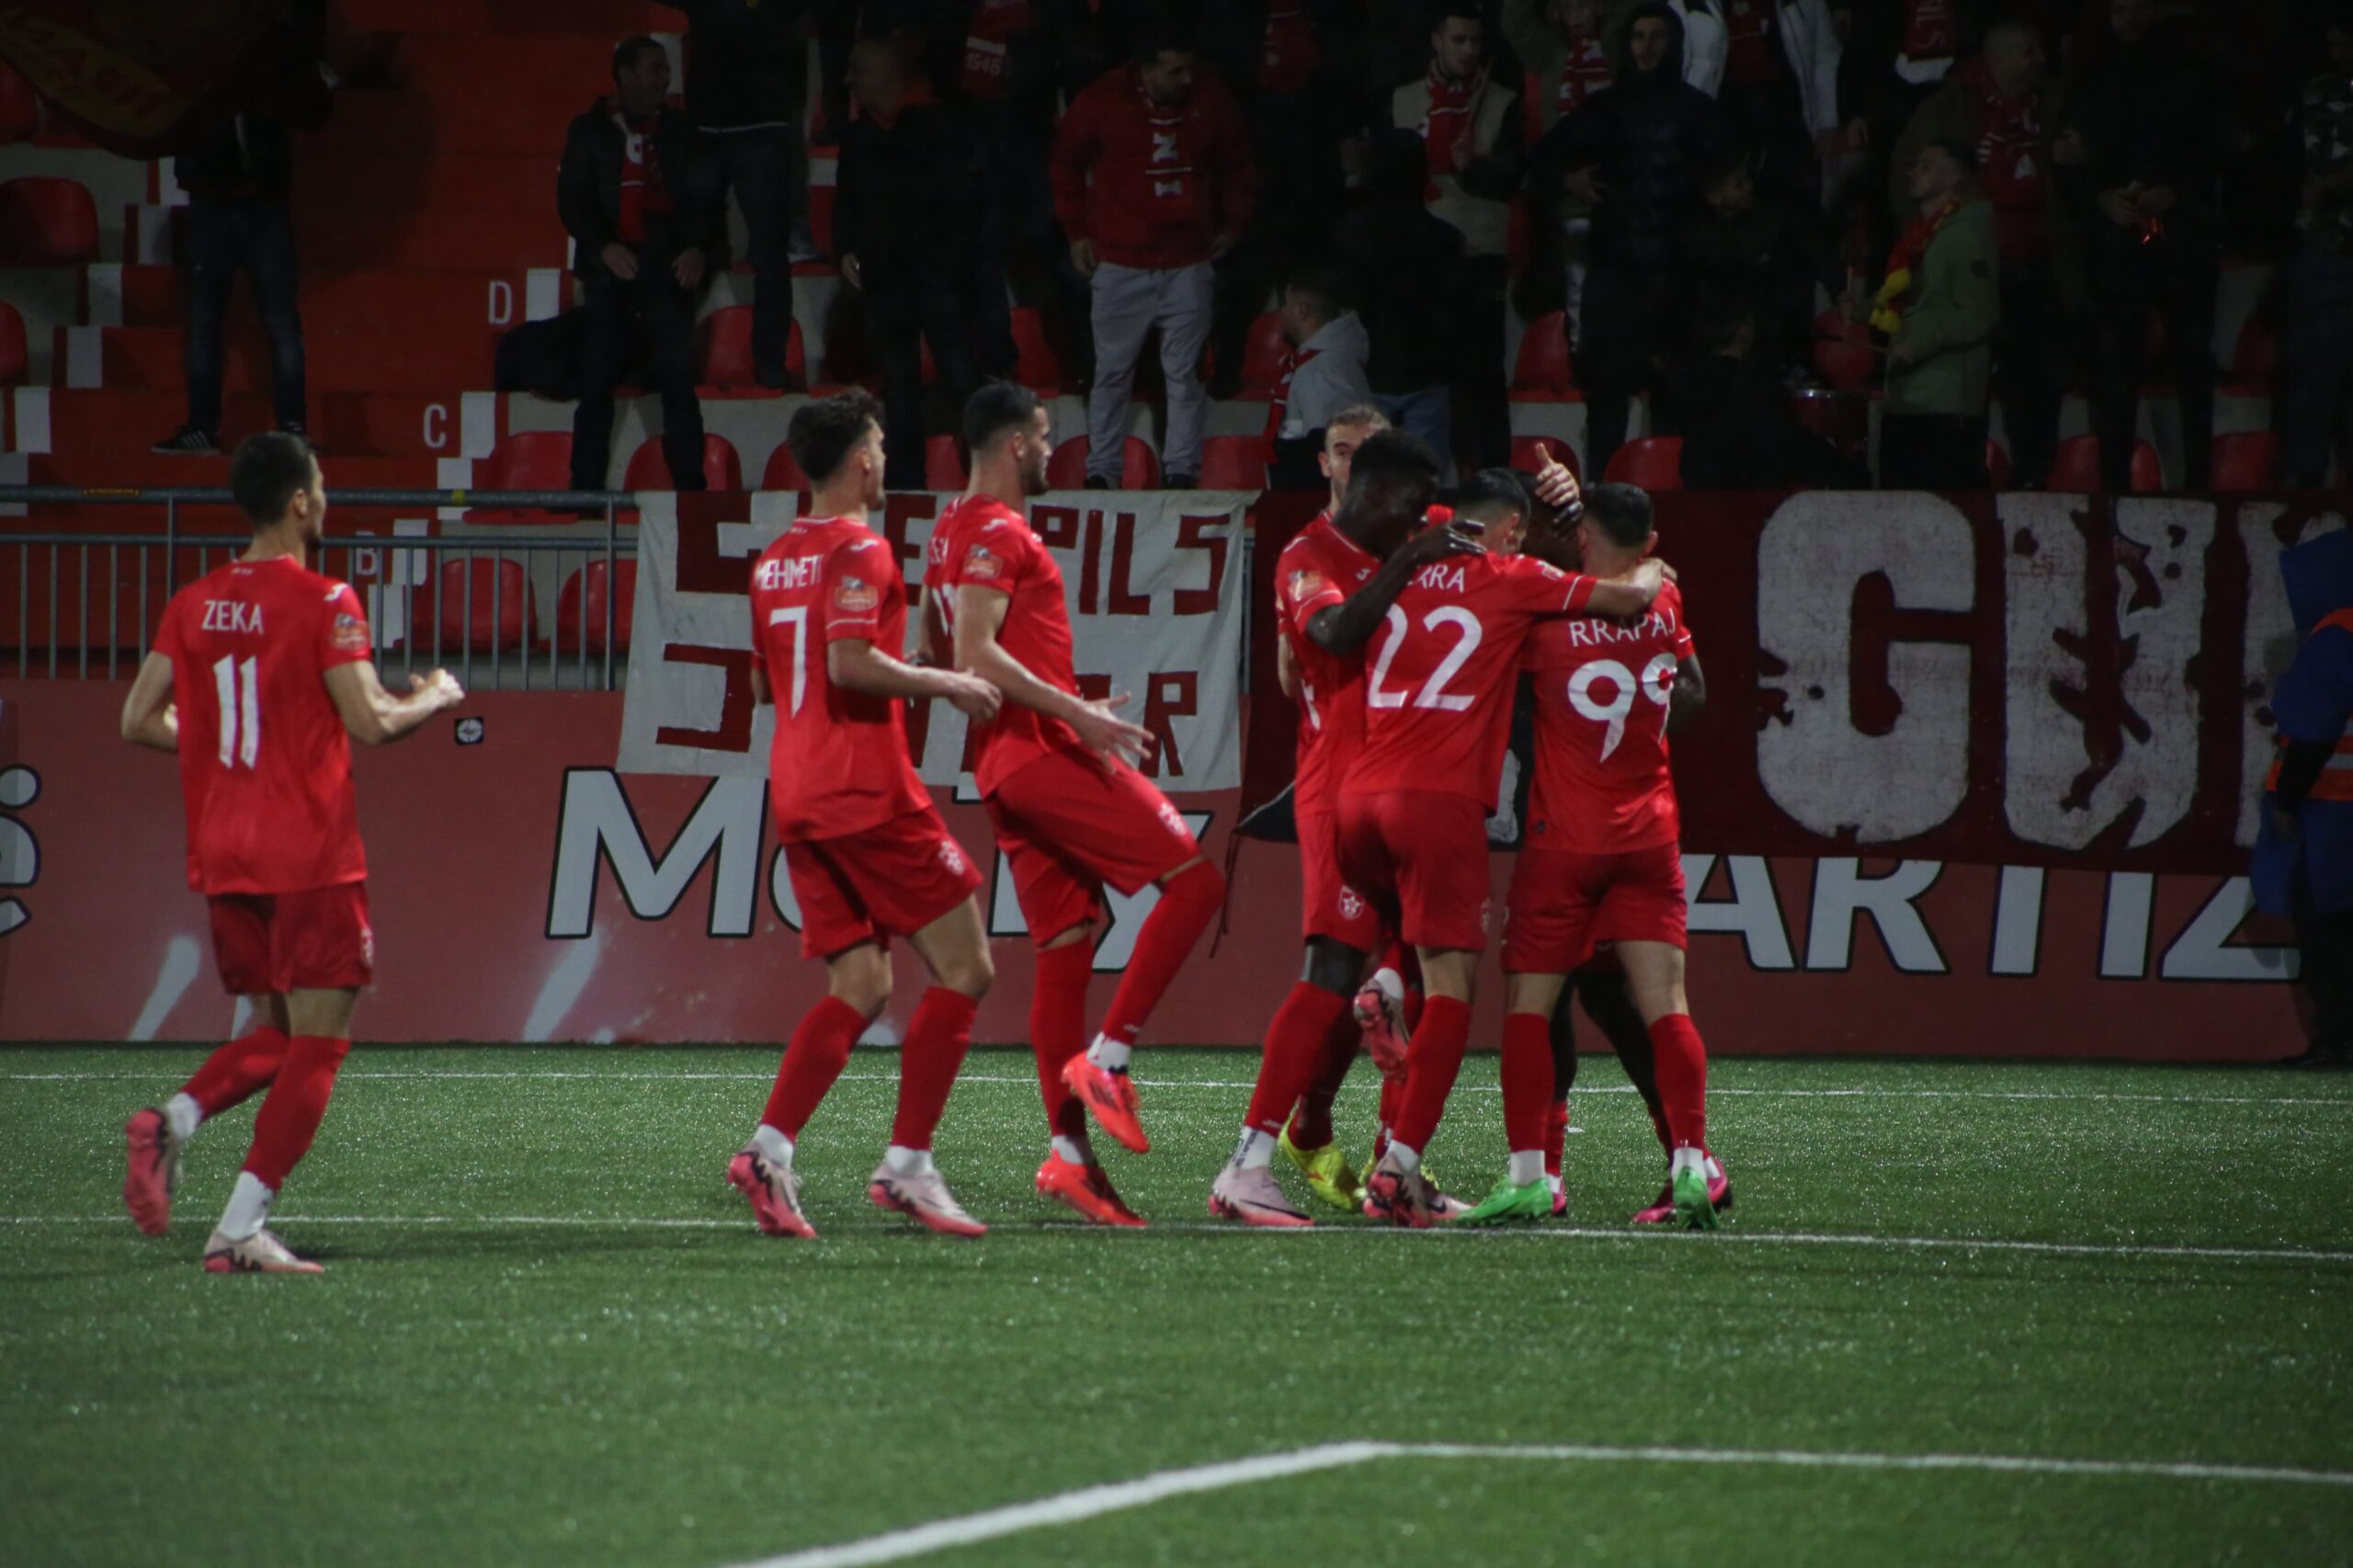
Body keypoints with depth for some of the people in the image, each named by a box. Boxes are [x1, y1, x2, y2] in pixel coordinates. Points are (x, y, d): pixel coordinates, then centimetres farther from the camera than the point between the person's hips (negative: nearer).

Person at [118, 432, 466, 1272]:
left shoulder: (194, 603, 7)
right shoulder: (323, 602, -11)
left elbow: (139, 721, 7)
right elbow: (370, 722, -15)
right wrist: (433, 698, 4)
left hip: (221, 856, 6)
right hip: (310, 856, -6)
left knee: (276, 1032, 19)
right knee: (316, 1043, -1)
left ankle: (174, 1118, -8)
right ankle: (241, 1228, -9)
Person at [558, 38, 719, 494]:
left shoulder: (679, 131, 12)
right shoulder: (590, 131, 7)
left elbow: (700, 198, 12)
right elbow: (571, 200, 2)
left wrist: (696, 246, -6)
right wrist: (603, 246, -14)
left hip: (667, 268, 1)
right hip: (611, 269, -1)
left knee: (679, 380, -5)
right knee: (597, 382, -1)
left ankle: (689, 486, -5)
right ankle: (585, 487, 1)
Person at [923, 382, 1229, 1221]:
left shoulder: (950, 533, 20)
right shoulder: (999, 535, -11)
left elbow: (935, 643, 28)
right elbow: (975, 652, -21)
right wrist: (1075, 713, -24)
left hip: (1004, 765, 10)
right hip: (1044, 752, -10)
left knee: (1065, 949, 8)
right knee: (1194, 879, -9)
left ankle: (1070, 1151, 3)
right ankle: (1107, 1057, -13)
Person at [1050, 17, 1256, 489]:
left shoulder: (1211, 101, -2)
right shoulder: (1102, 103, -7)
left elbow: (1235, 164, 15)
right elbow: (1067, 164, 8)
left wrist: (1233, 222, 10)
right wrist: (1077, 231, 7)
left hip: (1188, 263, 1)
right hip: (1120, 265, -1)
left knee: (1185, 373, 2)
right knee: (1112, 372, 5)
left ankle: (1182, 469, 9)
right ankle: (1102, 471, 13)